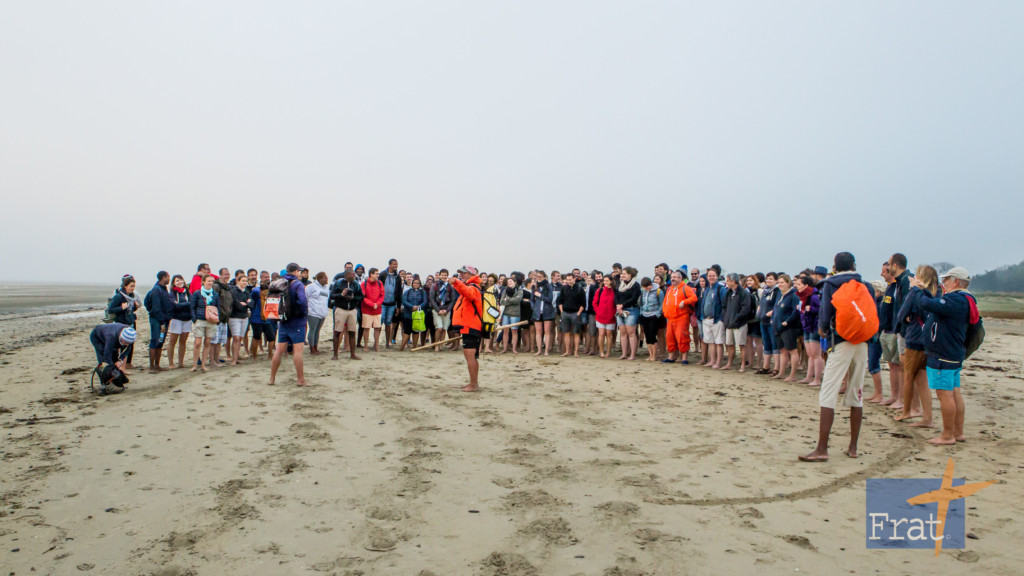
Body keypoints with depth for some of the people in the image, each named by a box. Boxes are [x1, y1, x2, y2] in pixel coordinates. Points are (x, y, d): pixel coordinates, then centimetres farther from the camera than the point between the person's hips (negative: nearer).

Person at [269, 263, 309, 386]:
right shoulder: (297, 284, -11)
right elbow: (302, 301, -24)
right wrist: (305, 313, -9)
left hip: (283, 322, 6)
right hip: (296, 322, -6)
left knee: (279, 350, 12)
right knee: (298, 350, -4)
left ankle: (272, 378, 17)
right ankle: (301, 379, -1)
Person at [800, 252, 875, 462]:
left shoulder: (831, 284, -2)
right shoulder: (867, 287, 8)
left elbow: (826, 313, -9)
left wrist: (823, 329, 10)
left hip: (841, 342, -5)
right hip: (862, 344, 5)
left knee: (827, 395, -6)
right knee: (856, 395, 13)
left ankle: (822, 449, -10)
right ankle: (853, 447, 19)